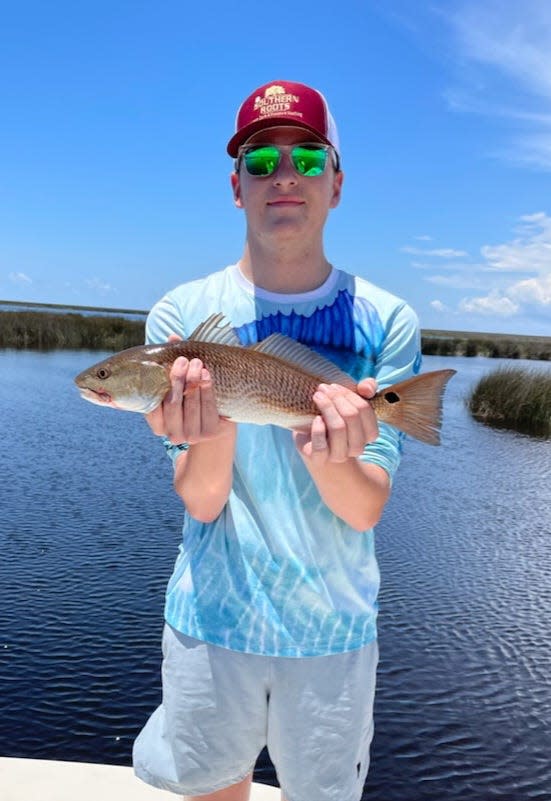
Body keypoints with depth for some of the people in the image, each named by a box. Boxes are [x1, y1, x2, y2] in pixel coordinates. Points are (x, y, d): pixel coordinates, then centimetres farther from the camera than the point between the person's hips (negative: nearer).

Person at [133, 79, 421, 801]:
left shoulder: (386, 323, -9)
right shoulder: (183, 313, -8)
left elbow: (366, 510, -12)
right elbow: (201, 502, -11)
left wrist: (328, 458, -34)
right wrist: (214, 429, -32)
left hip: (334, 627, 0)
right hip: (213, 618, 1)